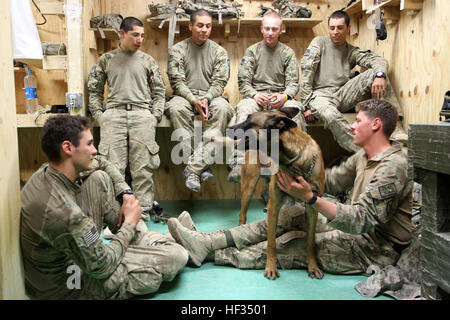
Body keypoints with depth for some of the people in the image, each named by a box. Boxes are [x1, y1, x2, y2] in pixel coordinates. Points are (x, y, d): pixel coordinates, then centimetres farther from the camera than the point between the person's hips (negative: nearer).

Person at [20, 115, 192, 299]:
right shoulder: (60, 210, -36)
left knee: (99, 178, 2)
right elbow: (102, 267, -24)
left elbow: (101, 163, 12)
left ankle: (142, 238, 10)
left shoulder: (47, 171, -8)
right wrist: (130, 223, -11)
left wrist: (127, 194, 0)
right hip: (69, 288, -8)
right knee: (177, 256, -15)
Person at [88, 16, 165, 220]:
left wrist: (156, 115, 4)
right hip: (114, 115, 0)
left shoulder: (147, 61, 16)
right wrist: (99, 115, 4)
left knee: (143, 168, -3)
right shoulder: (106, 60, 15)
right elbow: (94, 90, 17)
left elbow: (159, 91, 17)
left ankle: (143, 212, 2)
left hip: (142, 114, 0)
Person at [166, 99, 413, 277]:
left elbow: (362, 220, -30)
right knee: (289, 216, -6)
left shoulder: (392, 167, -23)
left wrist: (310, 198, -36)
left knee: (290, 247, -16)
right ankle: (206, 242, -8)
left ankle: (212, 254, -6)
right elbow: (332, 180, 14)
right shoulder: (364, 156, 8)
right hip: (360, 226, 8)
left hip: (378, 248, -8)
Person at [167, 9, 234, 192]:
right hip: (185, 95, 0)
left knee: (222, 108, -34)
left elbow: (219, 82, 2)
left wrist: (206, 99, -19)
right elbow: (177, 81, -2)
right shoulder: (177, 50, 7)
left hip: (211, 96, 1)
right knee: (176, 108, -36)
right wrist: (194, 100, -19)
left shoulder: (219, 52, 11)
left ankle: (193, 168, -39)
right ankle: (201, 168, -39)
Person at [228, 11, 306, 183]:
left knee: (295, 109, -35)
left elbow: (293, 83, 6)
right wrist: (254, 95, -16)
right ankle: (238, 165, -46)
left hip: (280, 96, 1)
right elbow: (243, 81, 5)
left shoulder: (288, 53, 14)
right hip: (256, 95, 0)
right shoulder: (252, 51, 12)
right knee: (244, 109, -36)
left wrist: (284, 96, -17)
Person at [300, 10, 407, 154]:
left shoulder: (352, 51, 17)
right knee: (330, 115, -40)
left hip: (343, 94, 4)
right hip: (320, 95, -4)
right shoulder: (319, 43, 8)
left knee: (374, 73, -18)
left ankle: (395, 131, -25)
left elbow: (379, 61, 1)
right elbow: (306, 73, -2)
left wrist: (379, 75, -25)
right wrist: (307, 105, -11)